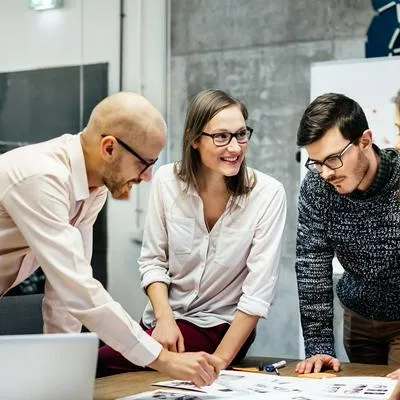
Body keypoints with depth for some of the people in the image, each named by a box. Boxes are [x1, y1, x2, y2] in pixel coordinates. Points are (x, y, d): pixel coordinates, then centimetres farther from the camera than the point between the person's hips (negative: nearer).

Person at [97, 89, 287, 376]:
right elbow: (152, 261, 1)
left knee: (102, 363, -22)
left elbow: (259, 292, -17)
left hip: (220, 327, -4)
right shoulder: (168, 180, -7)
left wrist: (218, 362, -21)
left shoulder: (268, 194, -17)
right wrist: (165, 319, -15)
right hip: (165, 318, 4)